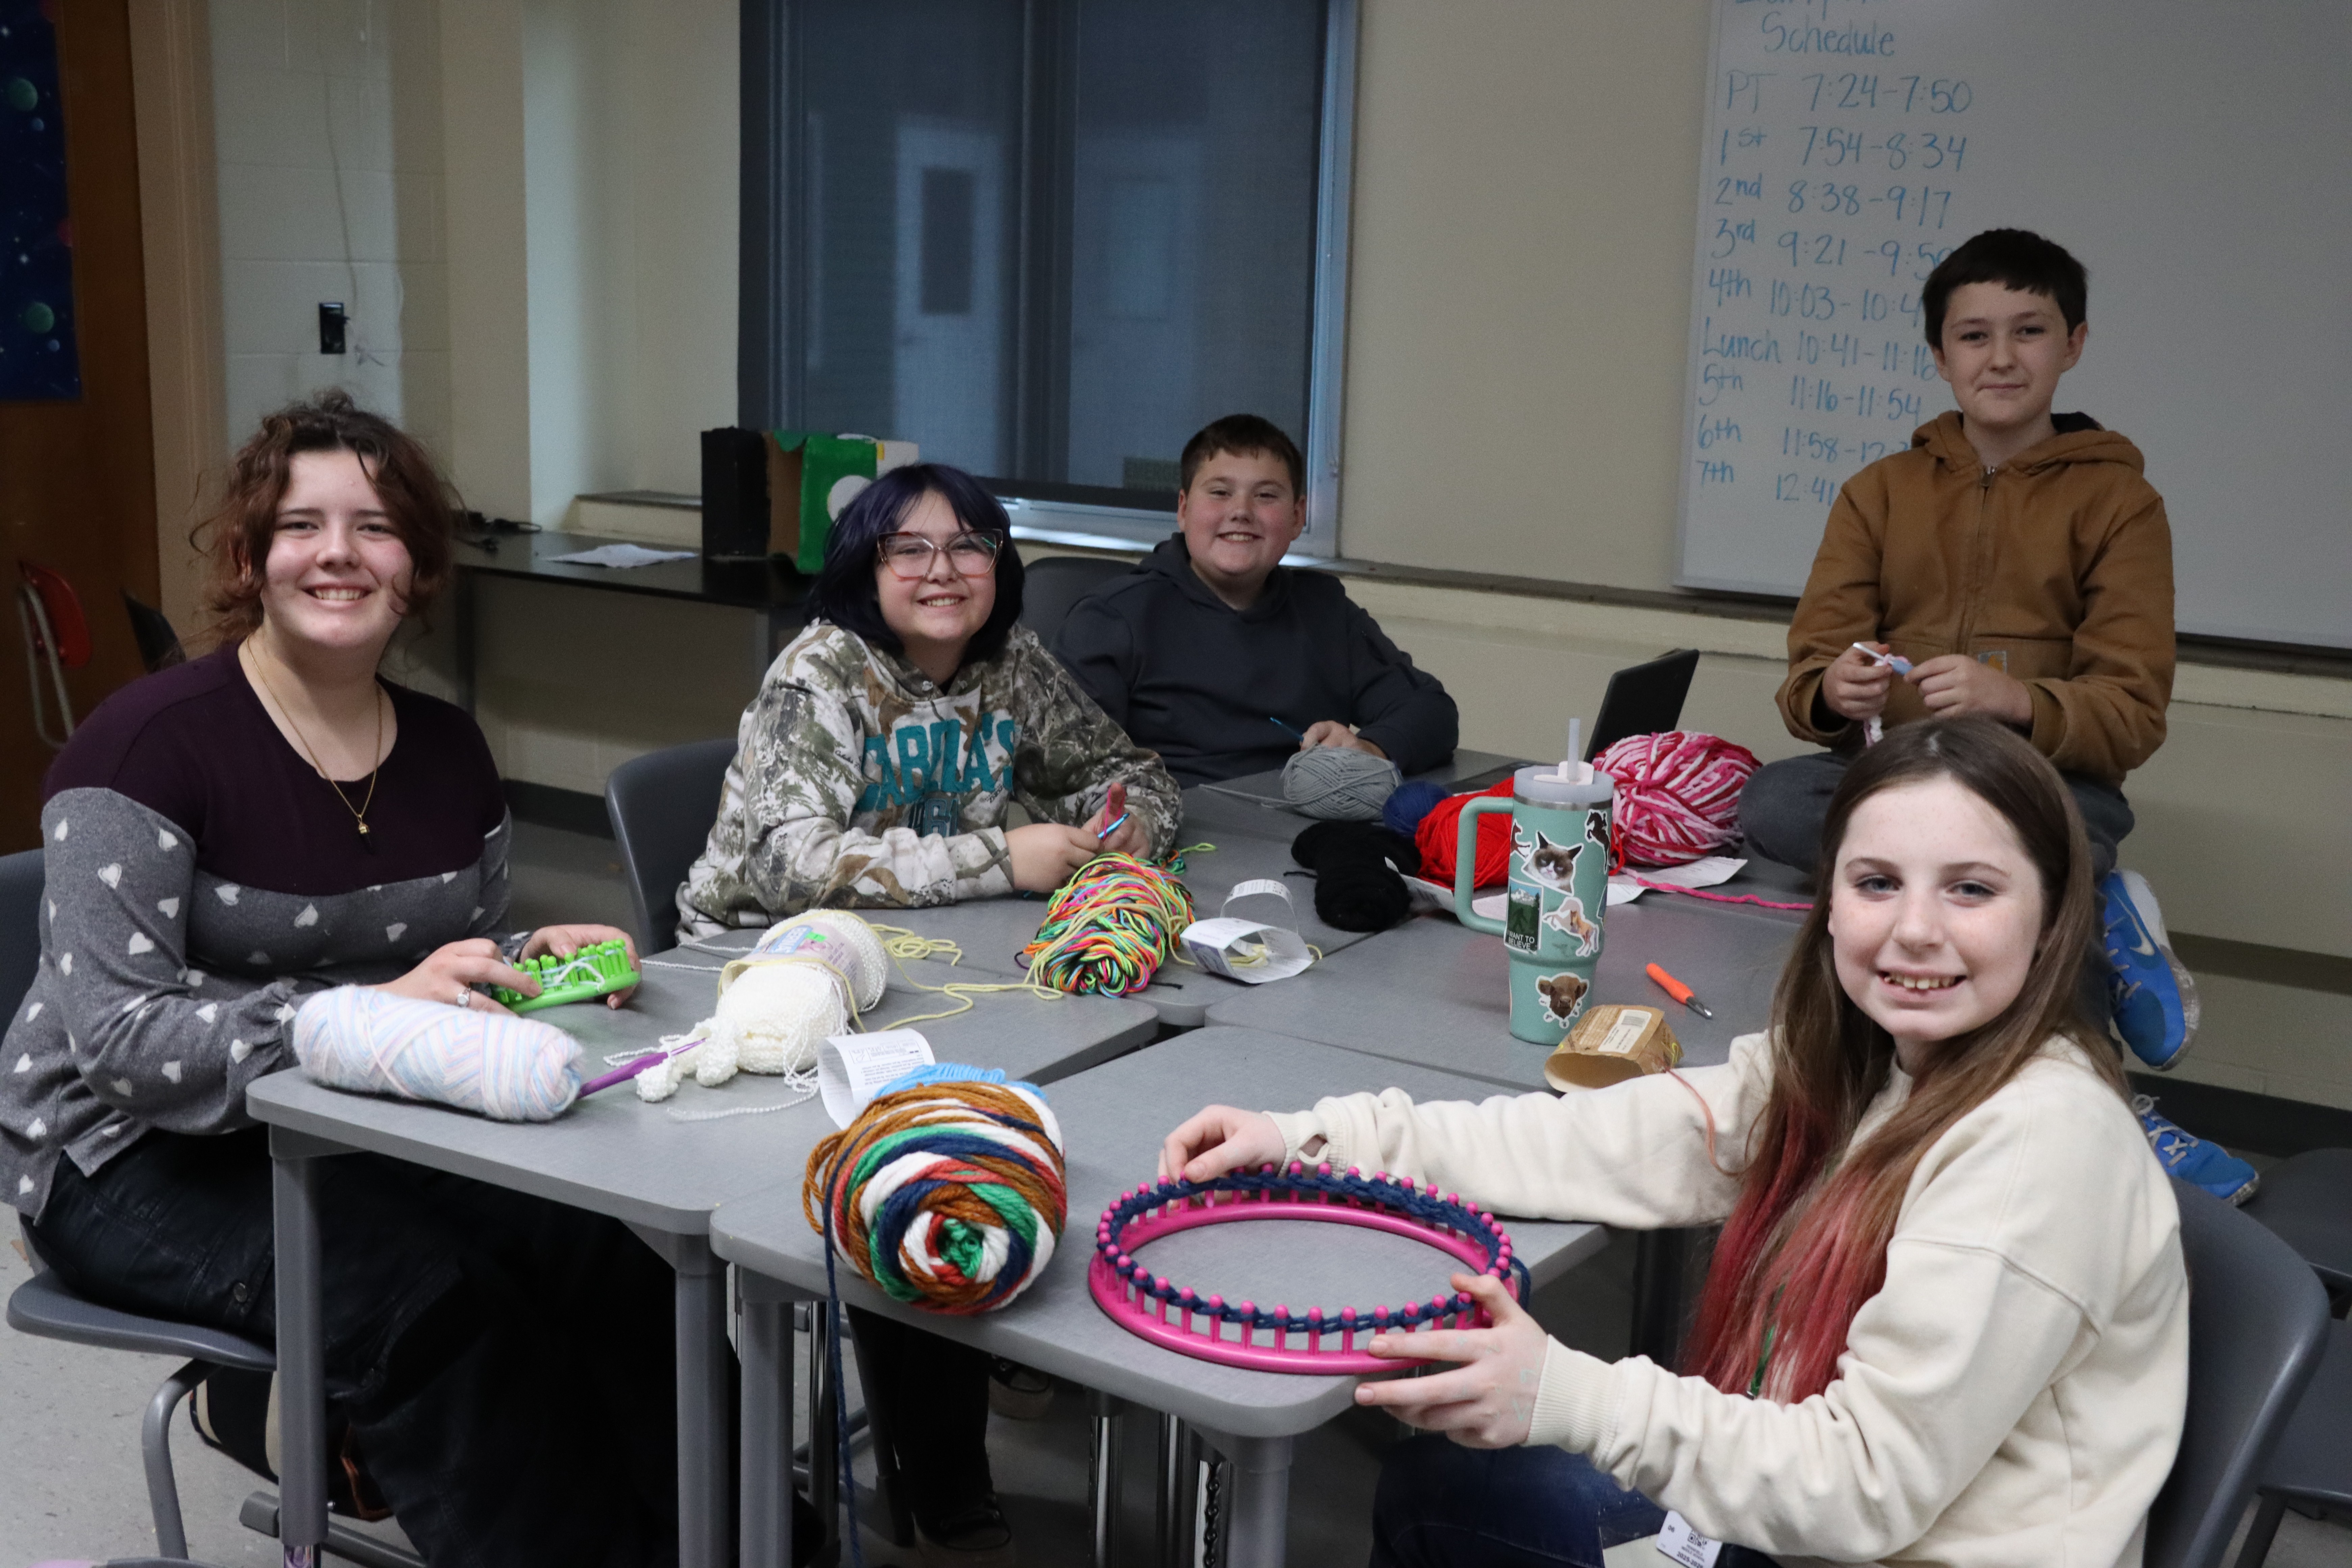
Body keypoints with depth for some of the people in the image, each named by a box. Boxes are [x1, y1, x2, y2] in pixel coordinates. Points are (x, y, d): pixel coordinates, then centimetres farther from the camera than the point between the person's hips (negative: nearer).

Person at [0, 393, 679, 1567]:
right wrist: (375, 1015, -33)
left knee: (619, 1249, -22)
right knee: (432, 1299, -32)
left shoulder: (447, 751, 6)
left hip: (366, 1132, 5)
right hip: (141, 1162, -5)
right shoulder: (151, 743, -14)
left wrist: (535, 958, -8)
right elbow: (119, 1040, -21)